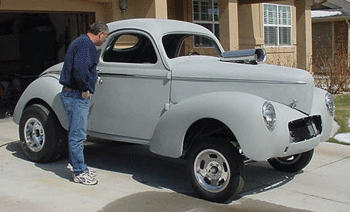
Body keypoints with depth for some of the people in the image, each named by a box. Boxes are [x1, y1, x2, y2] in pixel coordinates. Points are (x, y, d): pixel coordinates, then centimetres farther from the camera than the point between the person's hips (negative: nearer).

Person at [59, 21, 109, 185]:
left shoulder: (81, 41, 17)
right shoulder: (86, 44, -15)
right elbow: (80, 68, -30)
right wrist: (85, 89, -19)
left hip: (71, 93, 11)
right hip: (77, 96, -11)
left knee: (77, 133, 16)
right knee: (77, 135, -3)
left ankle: (79, 169, 27)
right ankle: (79, 172, 5)